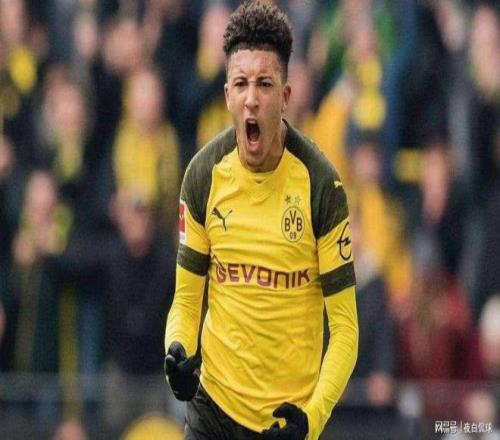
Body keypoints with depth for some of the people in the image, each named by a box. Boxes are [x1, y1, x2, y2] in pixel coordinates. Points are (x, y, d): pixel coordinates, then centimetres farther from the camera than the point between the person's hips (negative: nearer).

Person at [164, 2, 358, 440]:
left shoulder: (321, 183, -12)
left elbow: (344, 325, -10)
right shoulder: (205, 174, -3)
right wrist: (178, 351, -15)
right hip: (214, 402, 2)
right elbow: (187, 297, 5)